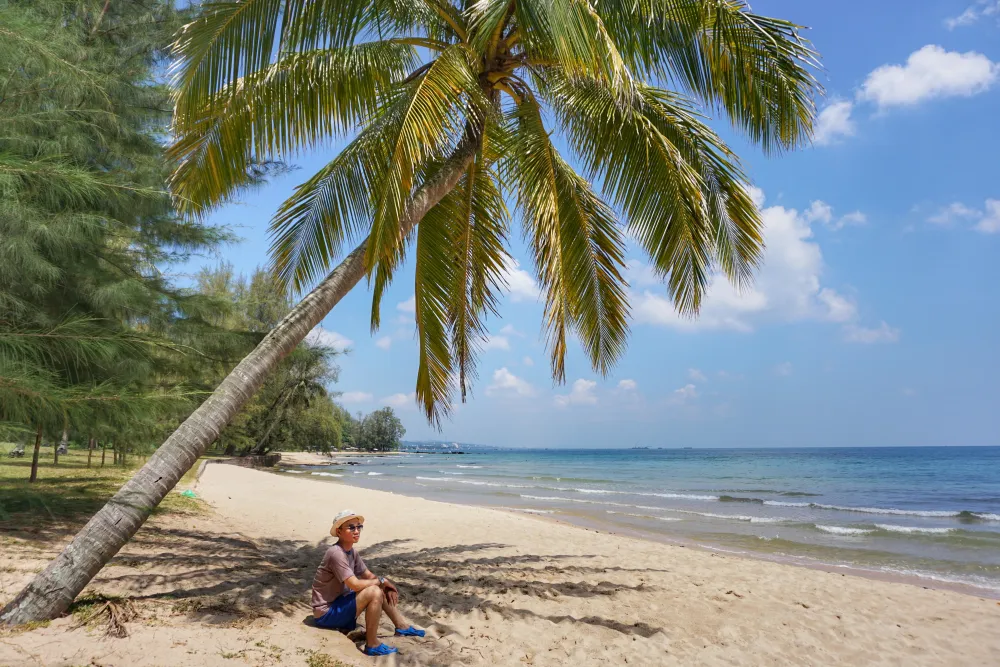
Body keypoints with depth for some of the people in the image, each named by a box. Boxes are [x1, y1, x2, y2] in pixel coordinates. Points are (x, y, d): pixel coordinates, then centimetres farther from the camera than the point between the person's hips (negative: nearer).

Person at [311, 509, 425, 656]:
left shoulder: (352, 551, 5)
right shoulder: (336, 553, -25)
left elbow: (369, 576, 11)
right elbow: (355, 585, -29)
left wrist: (387, 587, -8)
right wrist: (382, 580, -14)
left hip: (339, 602, 10)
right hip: (326, 613, -10)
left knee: (382, 590, 12)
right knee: (374, 592, -26)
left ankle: (402, 626, 15)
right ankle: (372, 644, -16)